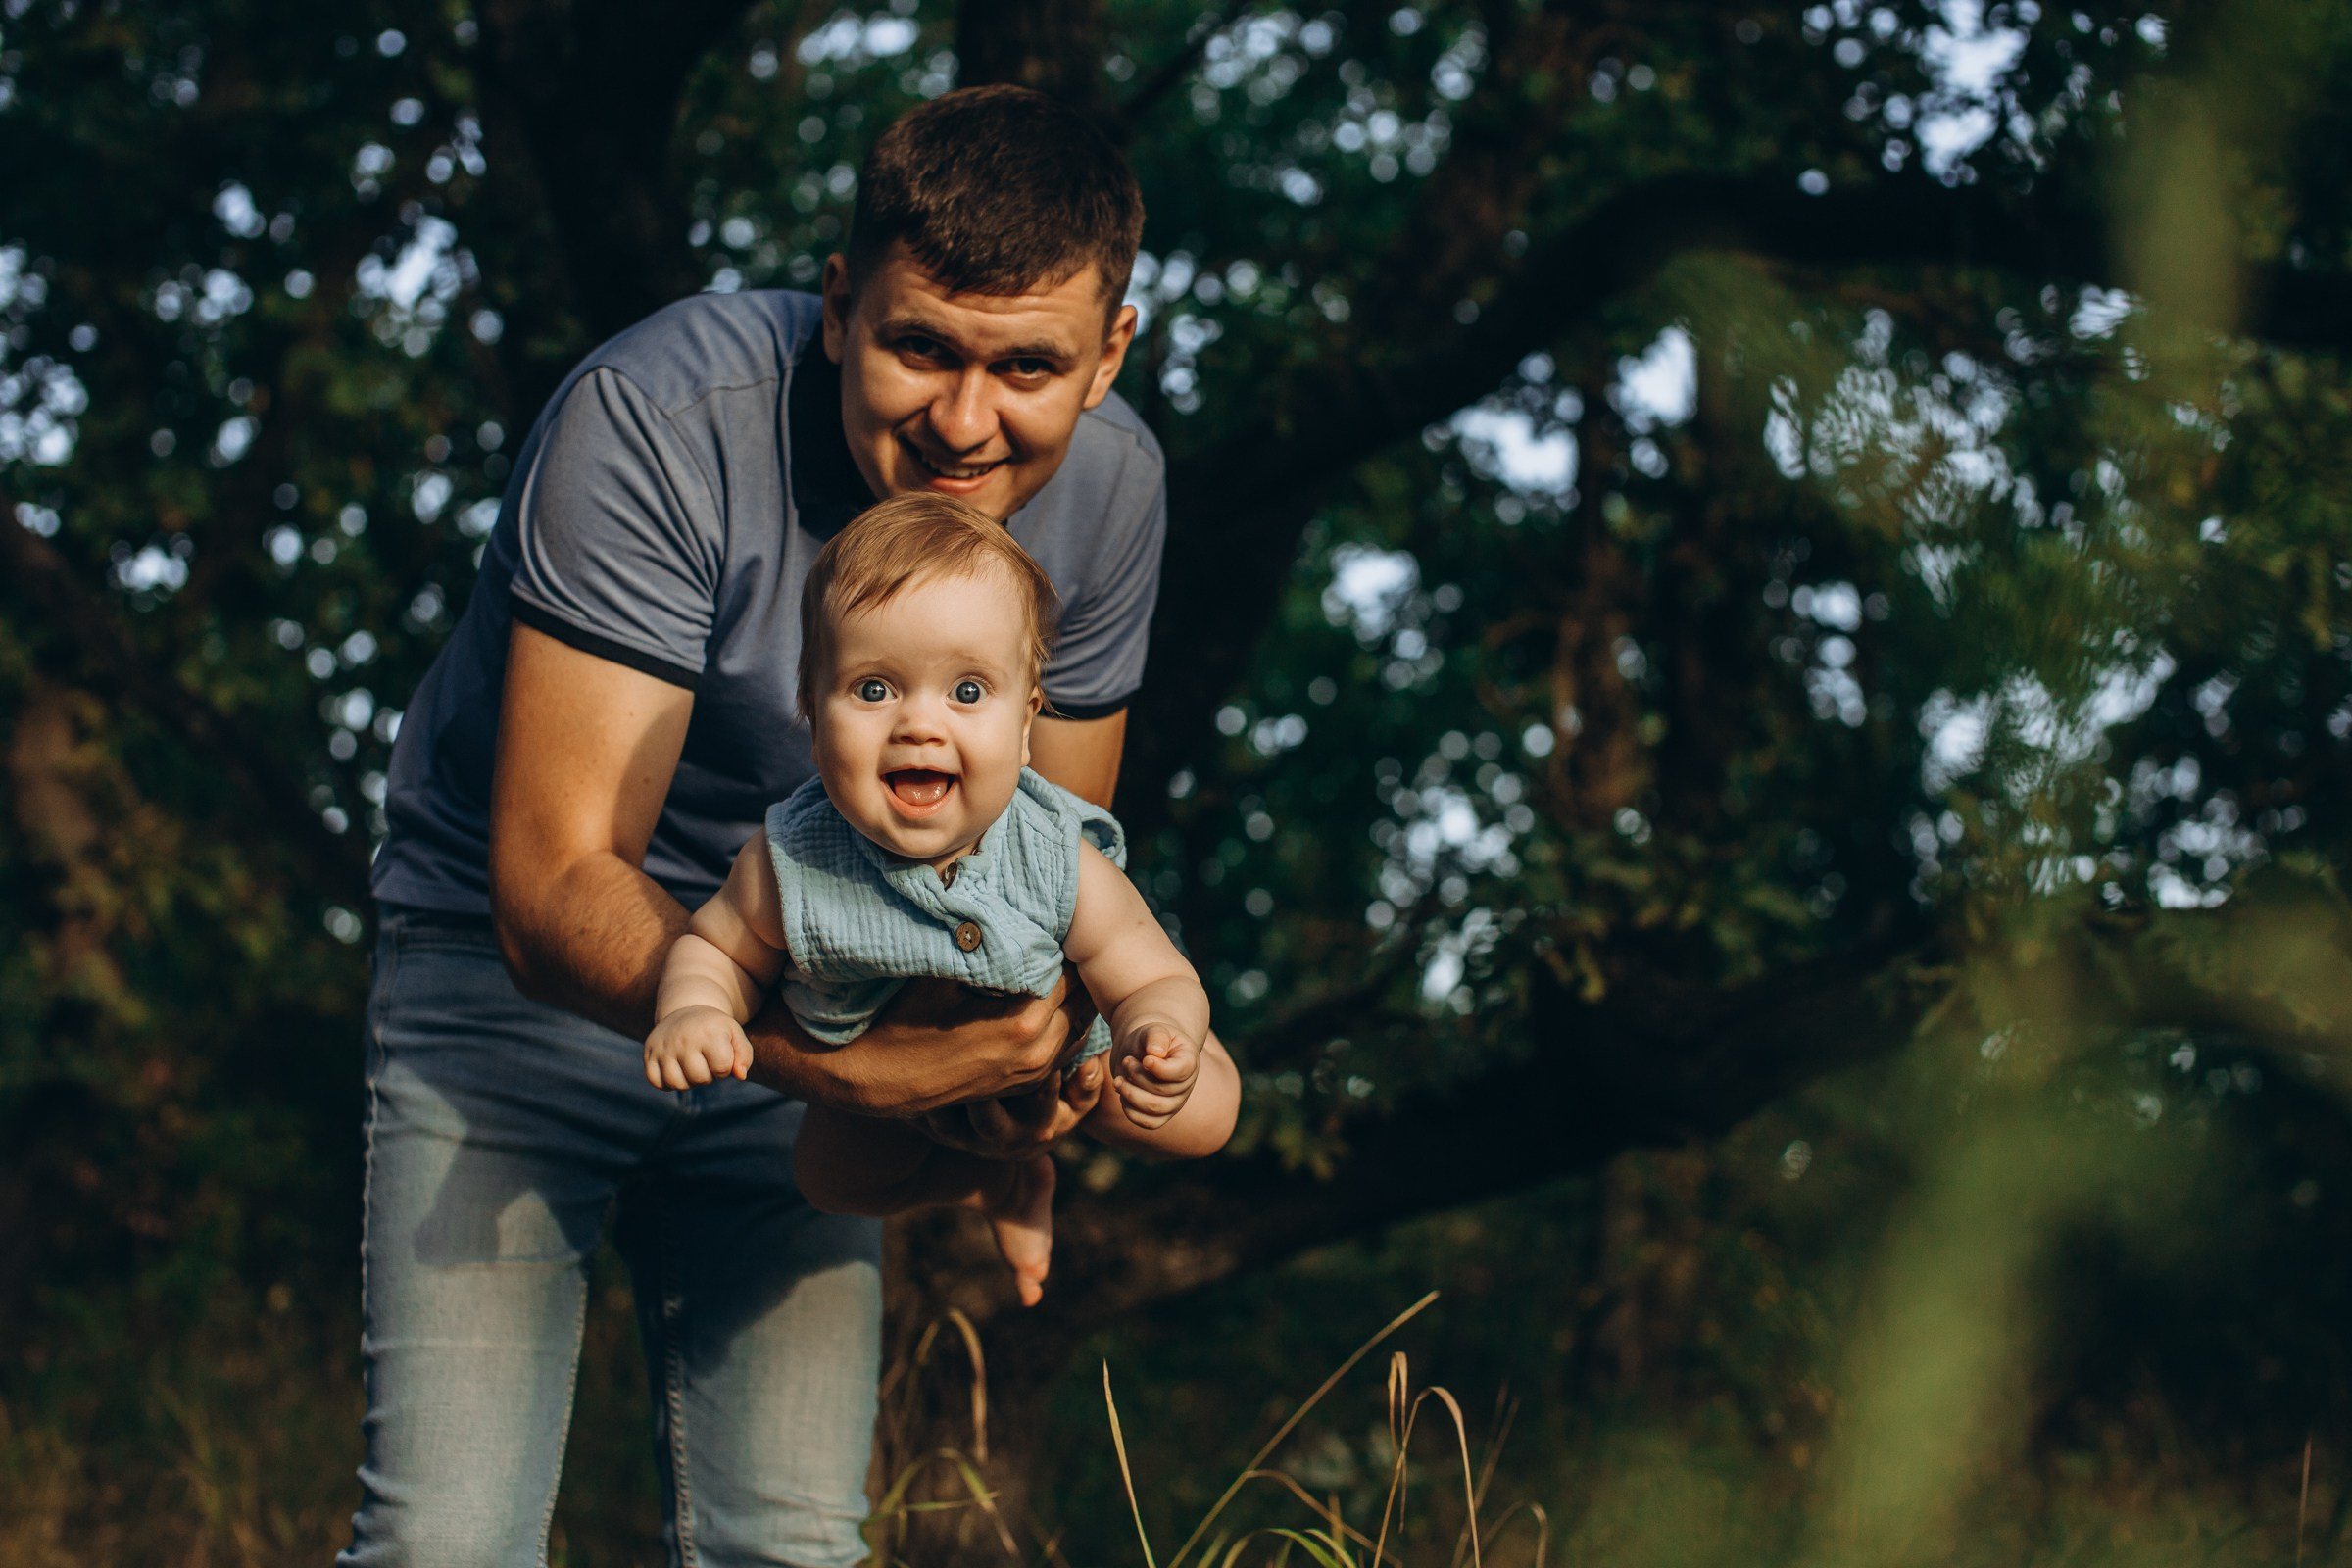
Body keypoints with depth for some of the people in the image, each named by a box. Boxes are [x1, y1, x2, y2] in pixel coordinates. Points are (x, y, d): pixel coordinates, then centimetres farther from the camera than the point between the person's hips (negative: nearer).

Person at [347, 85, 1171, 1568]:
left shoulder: (1111, 487, -10)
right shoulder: (660, 421, -28)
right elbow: (556, 887, -30)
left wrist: (1036, 1057, -21)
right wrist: (850, 1064, -44)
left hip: (804, 989, 4)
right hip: (518, 974, -4)